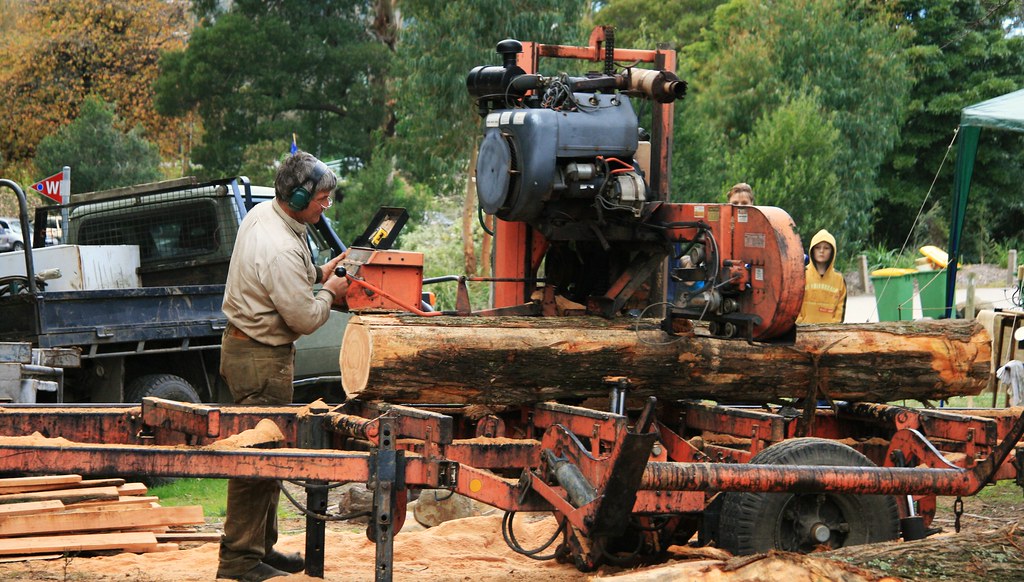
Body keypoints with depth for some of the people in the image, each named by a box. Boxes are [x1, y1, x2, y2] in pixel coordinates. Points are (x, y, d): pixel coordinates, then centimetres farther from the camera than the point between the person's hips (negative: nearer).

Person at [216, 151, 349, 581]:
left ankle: (262, 546, 24)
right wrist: (329, 292, -2)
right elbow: (304, 319, -20)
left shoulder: (261, 213, 5)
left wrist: (316, 275, 12)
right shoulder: (282, 251, -27)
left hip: (245, 345, 11)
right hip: (261, 358, -11)